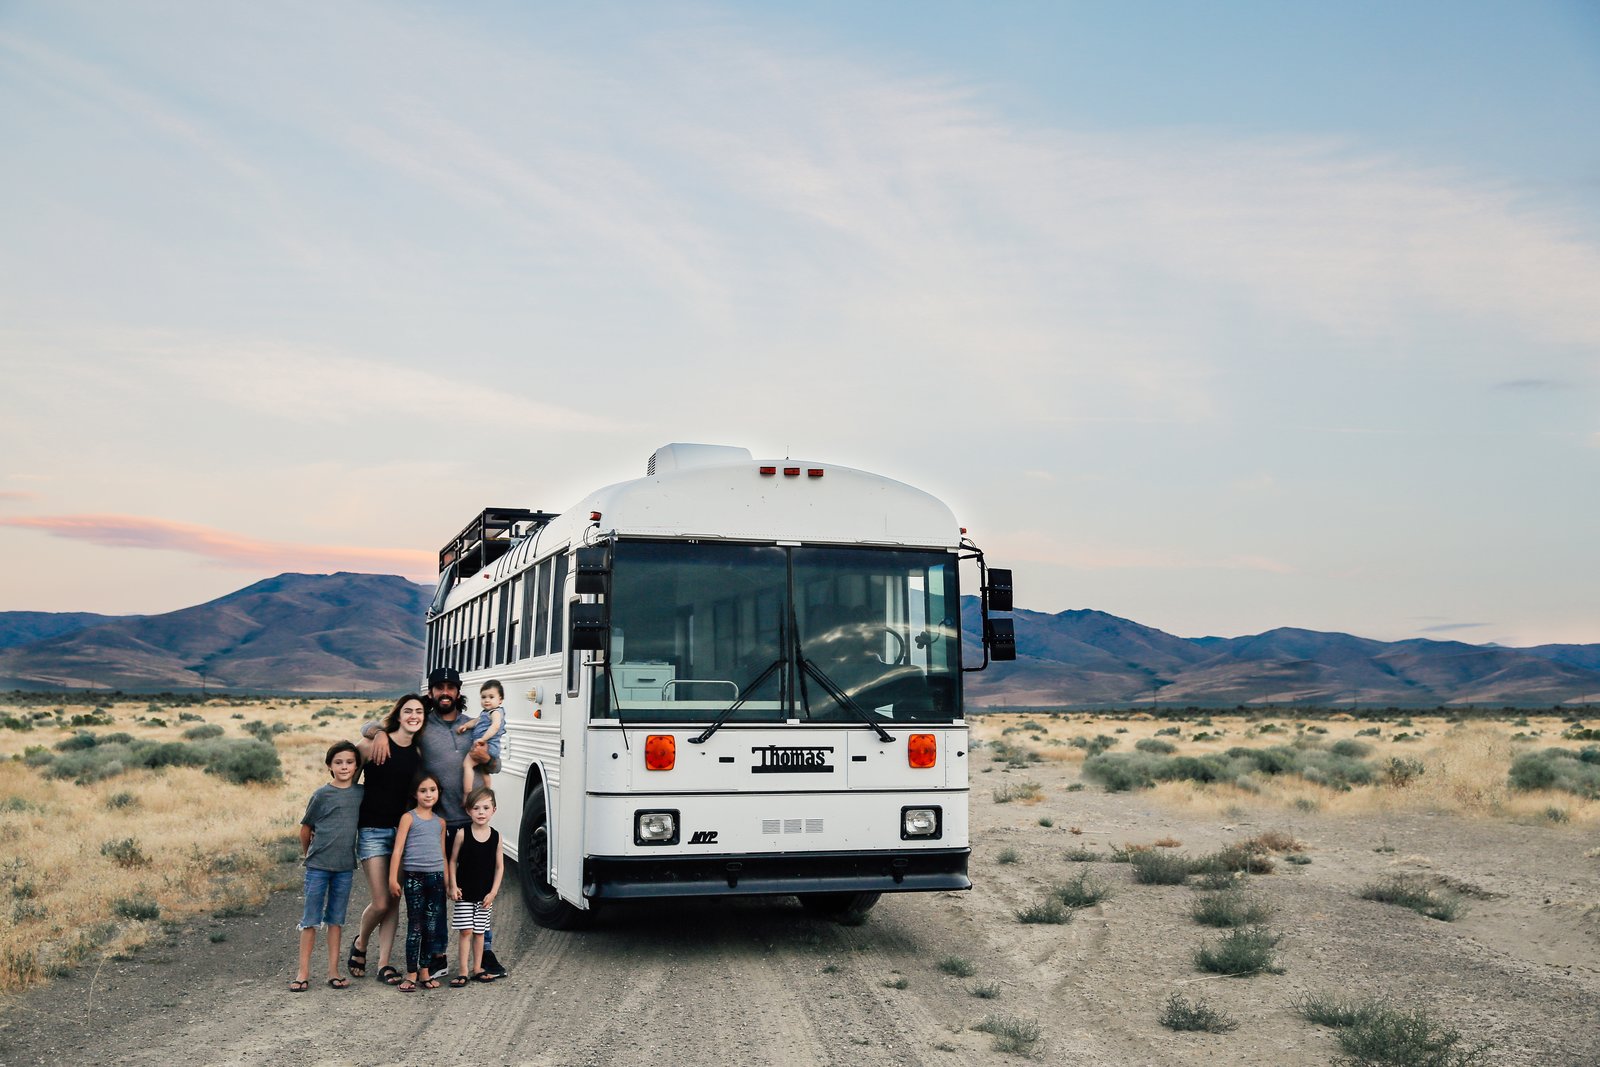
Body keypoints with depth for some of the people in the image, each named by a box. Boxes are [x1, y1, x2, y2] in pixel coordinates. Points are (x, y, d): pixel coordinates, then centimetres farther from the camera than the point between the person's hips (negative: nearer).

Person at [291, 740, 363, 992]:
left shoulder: (360, 793, 3)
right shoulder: (322, 794, -6)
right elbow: (306, 827, 4)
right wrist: (306, 853, 12)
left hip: (345, 866, 3)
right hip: (318, 865, -3)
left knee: (336, 919, 9)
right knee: (311, 919, 2)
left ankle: (333, 971, 14)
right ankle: (303, 972, 7)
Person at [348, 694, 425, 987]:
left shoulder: (418, 751, 5)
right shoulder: (374, 743, -10)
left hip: (402, 829, 5)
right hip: (372, 830, -5)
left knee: (394, 900, 5)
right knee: (380, 903, -7)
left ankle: (384, 963, 14)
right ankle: (360, 944, 23)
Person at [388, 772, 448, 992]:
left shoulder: (440, 822, 13)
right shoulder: (409, 817, 0)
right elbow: (398, 849, -5)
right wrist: (393, 878, -11)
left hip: (436, 877, 4)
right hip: (414, 877, -4)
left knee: (432, 927, 6)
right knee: (415, 927, -2)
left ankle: (425, 972, 15)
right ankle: (411, 974, 4)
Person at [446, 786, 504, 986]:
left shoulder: (496, 836, -2)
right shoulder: (462, 834, -7)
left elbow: (499, 866, 3)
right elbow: (453, 861, 0)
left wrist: (493, 891, -3)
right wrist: (453, 886, -8)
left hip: (485, 894, 2)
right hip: (464, 893, -2)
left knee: (480, 932, 10)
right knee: (466, 931, -2)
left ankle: (477, 968, 21)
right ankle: (464, 971, 3)